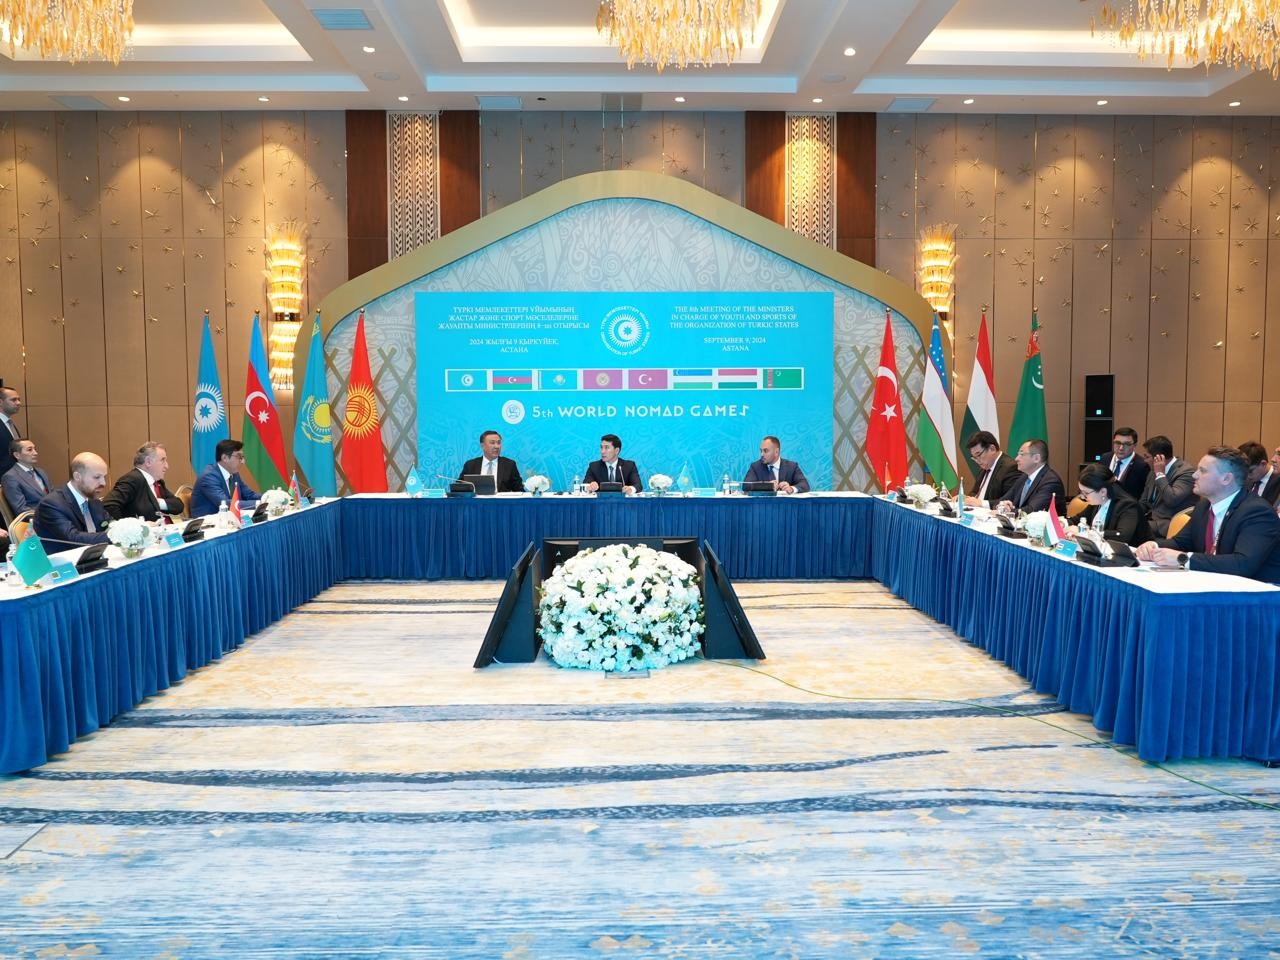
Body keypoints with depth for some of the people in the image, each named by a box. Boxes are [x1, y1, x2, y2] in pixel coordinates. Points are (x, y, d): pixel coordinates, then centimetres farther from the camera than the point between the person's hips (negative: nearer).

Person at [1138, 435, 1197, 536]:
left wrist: (1160, 474, -15)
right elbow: (1143, 503, 19)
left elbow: (1171, 500, -25)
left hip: (1169, 526, -8)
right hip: (1152, 520, 8)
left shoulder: (1186, 472, -11)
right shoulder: (1153, 472, 13)